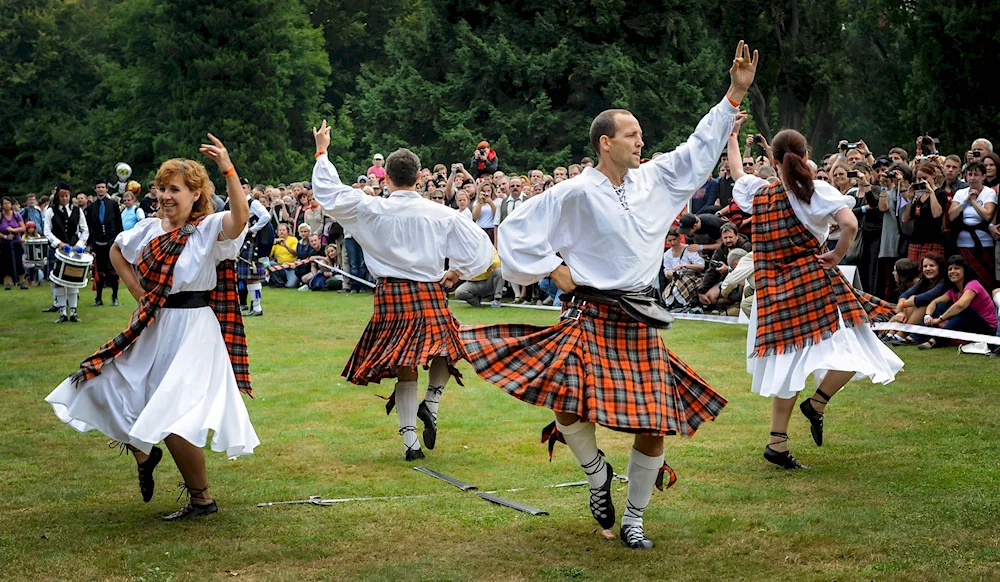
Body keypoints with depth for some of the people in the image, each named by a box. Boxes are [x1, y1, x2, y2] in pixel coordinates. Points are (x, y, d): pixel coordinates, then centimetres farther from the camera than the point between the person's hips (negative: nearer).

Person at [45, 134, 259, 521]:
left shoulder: (209, 228, -12)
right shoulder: (150, 229, 6)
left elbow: (240, 218, -35)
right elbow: (116, 251, 25)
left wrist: (228, 168, -44)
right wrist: (138, 294, 13)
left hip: (192, 332, -7)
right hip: (151, 331, 7)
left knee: (173, 423, -13)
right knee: (99, 390, 6)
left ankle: (202, 498, 8)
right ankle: (143, 453, 30)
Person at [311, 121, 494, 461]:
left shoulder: (371, 210, -5)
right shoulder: (440, 214, -3)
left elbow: (328, 192, 5)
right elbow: (480, 245, 1)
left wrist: (322, 151, 16)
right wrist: (456, 273, 13)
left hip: (391, 296, 1)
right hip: (430, 293, 0)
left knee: (404, 366, 6)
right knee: (446, 348, 22)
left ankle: (410, 441, 5)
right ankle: (431, 403, 0)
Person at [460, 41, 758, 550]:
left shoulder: (653, 180, 8)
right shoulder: (577, 192, -7)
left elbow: (700, 147, 15)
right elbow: (517, 230, -4)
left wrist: (735, 94, 13)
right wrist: (553, 270, -5)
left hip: (640, 321, 5)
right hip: (591, 318, -5)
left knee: (655, 426, 1)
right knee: (569, 408, -24)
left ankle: (633, 521, 20)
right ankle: (597, 472, 10)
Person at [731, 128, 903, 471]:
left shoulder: (757, 193, 6)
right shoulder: (817, 192, -7)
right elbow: (850, 224, -22)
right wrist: (837, 255, -6)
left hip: (775, 291, 6)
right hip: (814, 284, -6)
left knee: (790, 363, 11)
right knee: (854, 351, 3)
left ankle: (777, 443, 10)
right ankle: (817, 404, 1)